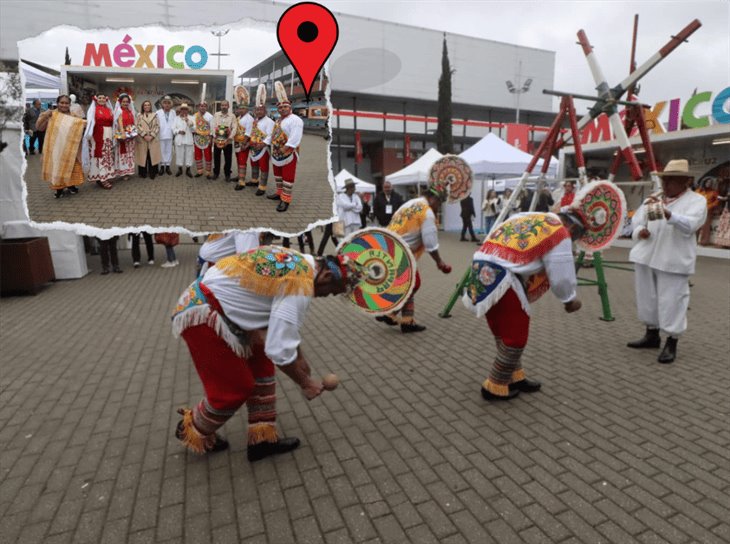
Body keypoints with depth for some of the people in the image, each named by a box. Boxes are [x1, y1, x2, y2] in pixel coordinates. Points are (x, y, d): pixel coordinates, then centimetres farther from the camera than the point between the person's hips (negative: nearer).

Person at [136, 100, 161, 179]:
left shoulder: (155, 115, 10)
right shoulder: (139, 115, 10)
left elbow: (157, 126, 2)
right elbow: (138, 126, 2)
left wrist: (151, 136, -10)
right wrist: (144, 135, -13)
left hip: (153, 139, 0)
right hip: (142, 139, 0)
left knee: (153, 156, -3)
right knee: (143, 156, 0)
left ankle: (152, 173, 2)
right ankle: (143, 173, 7)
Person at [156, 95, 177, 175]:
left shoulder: (173, 112, 7)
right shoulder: (158, 112, 1)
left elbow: (174, 123, 5)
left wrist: (174, 131, -4)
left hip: (169, 135, 1)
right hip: (161, 135, -1)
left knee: (169, 151, 6)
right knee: (162, 151, 3)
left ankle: (167, 166, 13)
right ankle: (162, 166, 10)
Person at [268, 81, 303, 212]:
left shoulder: (295, 120, -16)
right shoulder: (278, 120, 14)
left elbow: (295, 138, -26)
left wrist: (284, 149, -28)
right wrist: (274, 150, 11)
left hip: (289, 154, -9)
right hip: (277, 153, 9)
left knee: (288, 177, -3)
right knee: (278, 175, 20)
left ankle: (285, 200, 2)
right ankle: (280, 193, 35)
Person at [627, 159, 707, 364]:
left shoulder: (696, 200, -2)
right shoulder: (653, 198, 15)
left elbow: (689, 225, -19)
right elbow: (636, 220, 16)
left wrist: (667, 213, -37)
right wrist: (639, 230, -7)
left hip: (673, 260, -6)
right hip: (646, 256, 6)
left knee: (671, 301, -4)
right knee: (647, 297, 14)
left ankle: (671, 344, 8)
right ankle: (652, 335, 29)